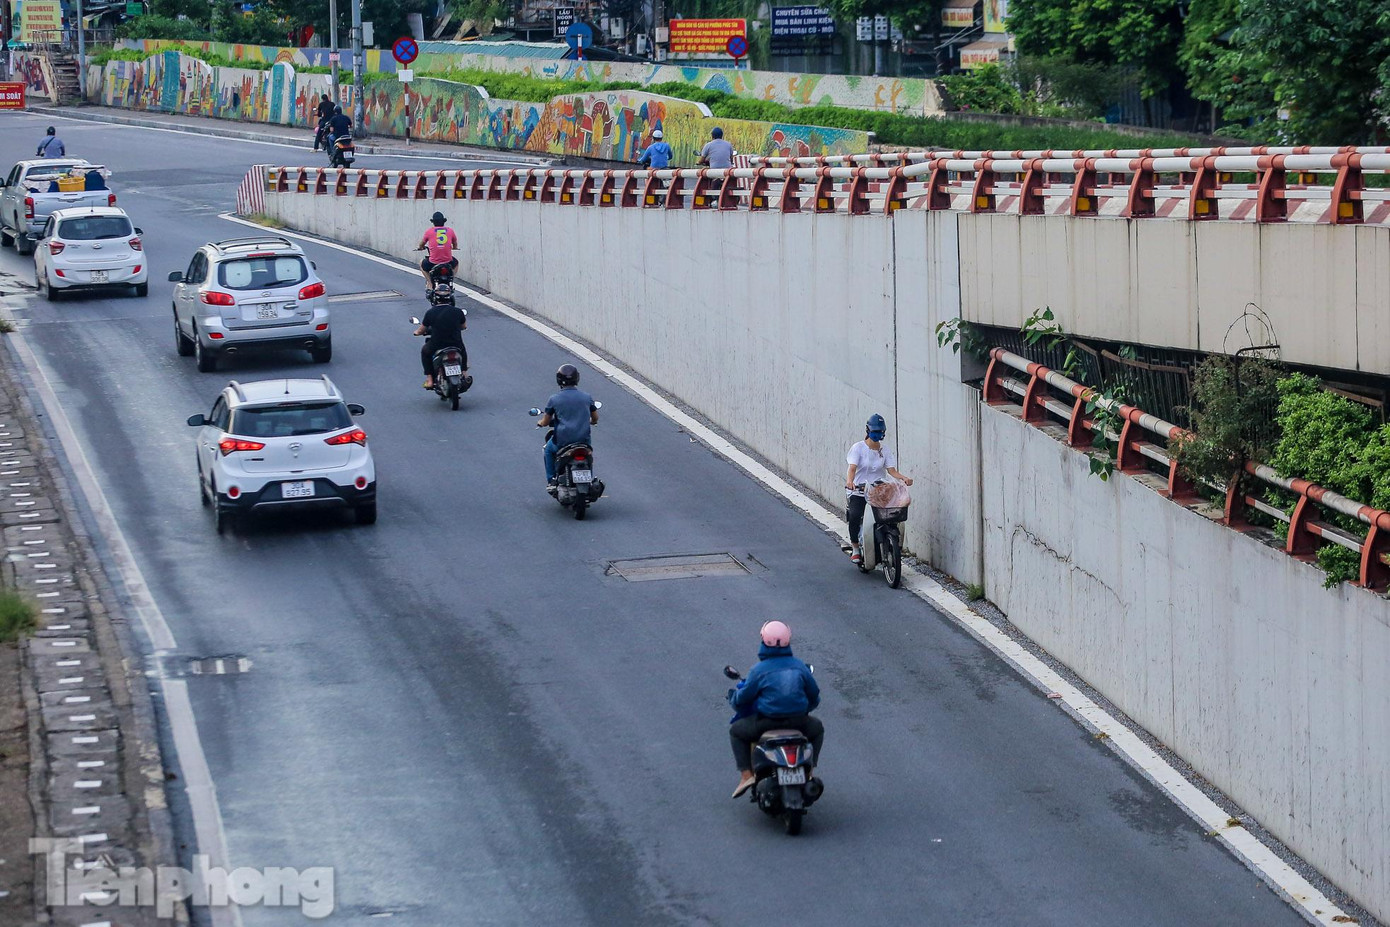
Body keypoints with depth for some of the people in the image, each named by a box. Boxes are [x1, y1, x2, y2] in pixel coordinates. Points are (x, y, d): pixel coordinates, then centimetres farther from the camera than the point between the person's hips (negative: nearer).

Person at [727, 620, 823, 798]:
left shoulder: (758, 670, -8)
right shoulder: (799, 666, 2)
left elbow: (742, 698, 1)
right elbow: (814, 695, 14)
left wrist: (733, 698, 26)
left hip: (767, 722, -3)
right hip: (798, 721, 3)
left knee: (736, 731, 23)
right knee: (817, 727, 35)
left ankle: (746, 774, 9)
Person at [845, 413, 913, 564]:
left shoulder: (886, 450, 10)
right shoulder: (858, 448, 0)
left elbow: (891, 470, 2)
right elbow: (852, 467, -13)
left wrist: (904, 478, -18)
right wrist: (849, 481, -35)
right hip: (859, 491, -3)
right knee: (854, 516, -27)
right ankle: (855, 548, -9)